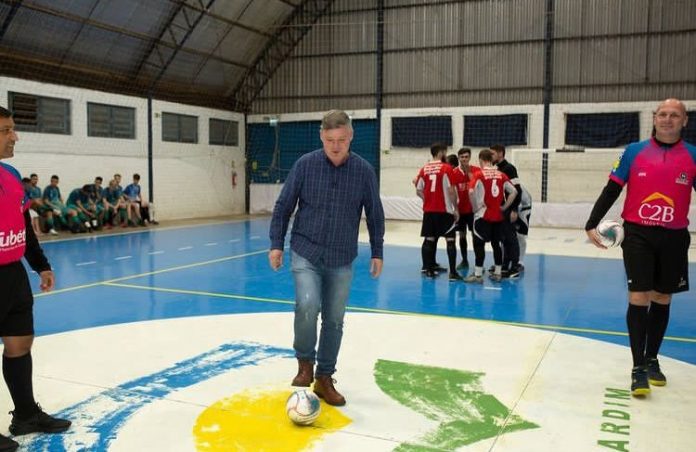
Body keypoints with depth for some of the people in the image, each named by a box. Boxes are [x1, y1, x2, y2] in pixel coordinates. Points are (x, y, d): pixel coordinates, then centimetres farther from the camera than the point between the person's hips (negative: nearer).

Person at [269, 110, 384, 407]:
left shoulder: (364, 170, -4)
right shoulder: (305, 165, -6)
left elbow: (375, 214, 6)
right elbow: (283, 206, 1)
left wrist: (377, 252, 8)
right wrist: (276, 243, -1)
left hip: (342, 260, 2)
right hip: (306, 253, -1)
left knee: (334, 320, 7)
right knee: (307, 306, -21)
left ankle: (324, 379, 24)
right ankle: (305, 364, 4)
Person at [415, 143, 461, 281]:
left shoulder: (424, 169, 6)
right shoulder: (447, 168, -8)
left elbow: (419, 191, 7)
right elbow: (451, 190, -12)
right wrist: (455, 209, -4)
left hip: (428, 210, 5)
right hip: (445, 211, -5)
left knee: (429, 239, 10)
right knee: (450, 240, 0)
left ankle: (429, 270, 14)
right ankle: (453, 272, -2)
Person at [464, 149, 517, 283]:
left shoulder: (480, 175, -8)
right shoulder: (501, 175, 6)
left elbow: (471, 192, -21)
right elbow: (514, 192, 5)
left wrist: (475, 207, -8)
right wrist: (505, 206, 9)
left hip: (483, 215, -5)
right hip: (498, 216, 5)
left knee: (479, 243, 1)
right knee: (496, 243, 15)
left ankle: (478, 274, 0)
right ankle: (498, 273, 21)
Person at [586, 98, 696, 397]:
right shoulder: (634, 151, 0)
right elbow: (611, 191, 1)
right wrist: (592, 224, -7)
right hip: (638, 234, -2)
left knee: (662, 300, 11)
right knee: (639, 298, -6)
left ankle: (651, 359, 28)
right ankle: (638, 368, 1)